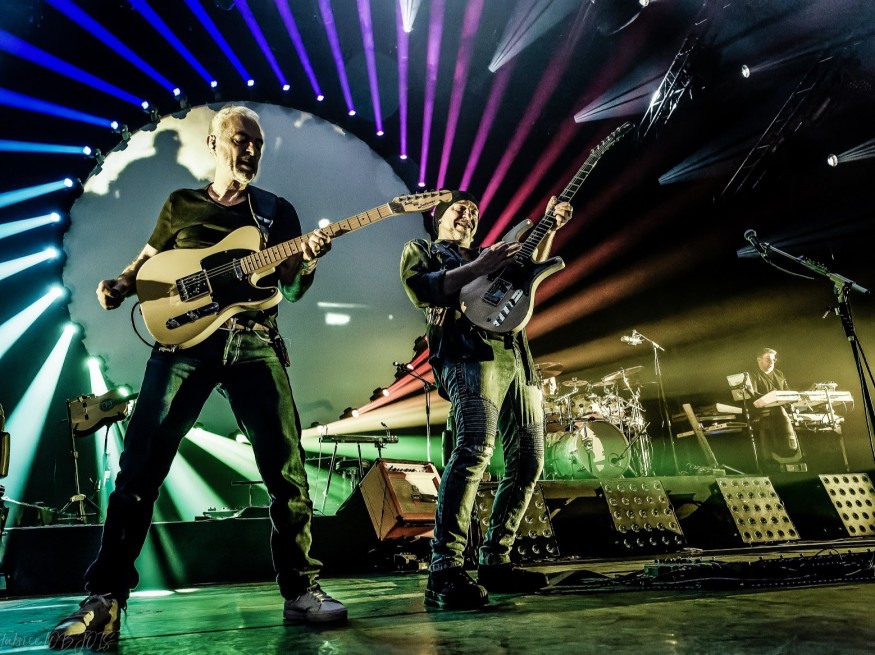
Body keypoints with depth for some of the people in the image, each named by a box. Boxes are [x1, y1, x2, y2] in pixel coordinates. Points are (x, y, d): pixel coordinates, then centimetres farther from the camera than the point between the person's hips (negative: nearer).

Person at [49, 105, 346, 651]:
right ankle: (106, 597, 6)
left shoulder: (277, 210, 16)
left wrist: (309, 258, -11)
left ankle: (301, 589, 8)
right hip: (184, 339, 0)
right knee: (141, 466, -6)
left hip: (255, 342, 0)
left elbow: (292, 288, 10)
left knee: (287, 467, -5)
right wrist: (118, 287, -1)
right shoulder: (180, 204, 17)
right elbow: (146, 263, 21)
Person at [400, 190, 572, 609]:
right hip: (469, 353, -8)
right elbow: (419, 289, -2)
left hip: (517, 359, 8)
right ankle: (445, 572, -29)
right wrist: (479, 267, -9)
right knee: (475, 448, -28)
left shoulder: (487, 256, 37)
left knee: (528, 460, 2)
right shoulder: (420, 249, 18)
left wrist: (549, 226, 32)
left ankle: (494, 562, 11)